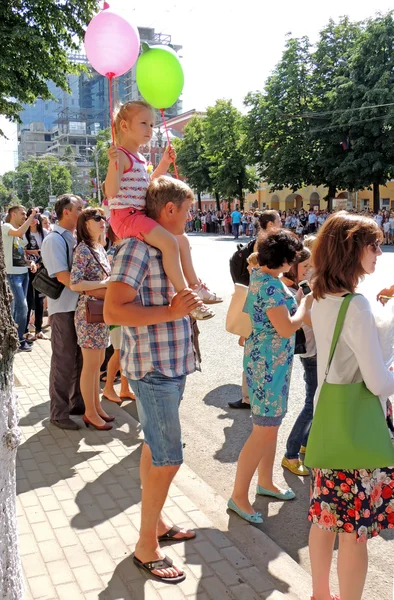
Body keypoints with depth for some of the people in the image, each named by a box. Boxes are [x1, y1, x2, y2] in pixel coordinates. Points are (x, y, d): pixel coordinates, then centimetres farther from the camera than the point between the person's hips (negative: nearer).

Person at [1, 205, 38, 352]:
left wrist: (31, 262, 5)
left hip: (24, 272, 8)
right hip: (12, 273, -8)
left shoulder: (20, 231, 18)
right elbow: (19, 233, -29)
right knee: (22, 306, -11)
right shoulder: (6, 227, -7)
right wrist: (32, 216, -22)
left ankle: (15, 337, 21)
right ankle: (20, 341, -2)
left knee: (18, 305, 12)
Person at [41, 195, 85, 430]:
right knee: (64, 362, 0)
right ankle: (59, 413, 12)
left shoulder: (75, 238, 11)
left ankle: (77, 403, 30)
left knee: (80, 359, 16)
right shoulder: (54, 239, -14)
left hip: (81, 306, 8)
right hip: (64, 309, -8)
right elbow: (64, 277, -22)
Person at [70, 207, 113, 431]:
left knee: (99, 362, 16)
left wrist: (110, 284, 3)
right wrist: (105, 283, -19)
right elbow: (74, 284, -23)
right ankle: (90, 413, 14)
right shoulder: (83, 249, -15)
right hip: (89, 312, -9)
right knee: (91, 364, 1)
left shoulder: (100, 248, 11)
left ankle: (97, 406, 28)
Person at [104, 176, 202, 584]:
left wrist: (188, 299, 10)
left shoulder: (166, 247, 11)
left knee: (155, 449, 20)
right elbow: (113, 310, -25)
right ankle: (146, 546, 14)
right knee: (167, 458, -2)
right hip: (153, 367, -9)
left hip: (171, 366, 9)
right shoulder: (136, 249, -18)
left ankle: (154, 522, 37)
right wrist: (171, 311, -23)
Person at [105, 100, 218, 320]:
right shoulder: (121, 155, -12)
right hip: (126, 215, -11)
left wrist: (164, 163, 25)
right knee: (169, 242, -27)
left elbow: (147, 186, 32)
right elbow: (111, 191, -22)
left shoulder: (140, 158, 18)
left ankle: (194, 285, 22)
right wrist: (113, 163, -36)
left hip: (142, 216, 11)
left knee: (182, 239, 14)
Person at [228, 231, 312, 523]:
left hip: (273, 362, 10)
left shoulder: (261, 275, 8)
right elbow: (287, 328, -24)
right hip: (268, 364, -10)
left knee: (272, 424, 19)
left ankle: (265, 482, 34)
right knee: (265, 431, -4)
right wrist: (307, 303, -9)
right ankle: (239, 496, 7)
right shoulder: (270, 285, -23)